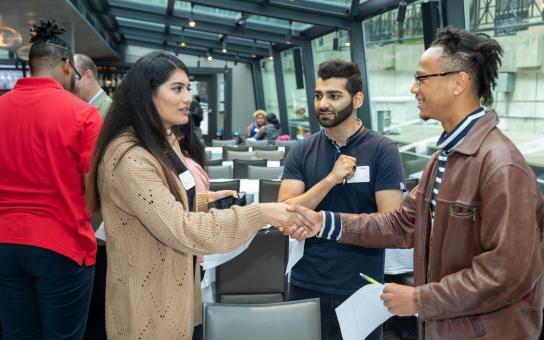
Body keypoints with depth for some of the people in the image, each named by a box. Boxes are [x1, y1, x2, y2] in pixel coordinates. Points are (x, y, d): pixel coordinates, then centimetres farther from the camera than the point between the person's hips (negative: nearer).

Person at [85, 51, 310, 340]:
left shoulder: (164, 142, 7)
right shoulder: (129, 158, -25)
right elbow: (180, 230, -29)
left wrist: (203, 201, 3)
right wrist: (260, 214, -28)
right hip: (148, 300, -9)